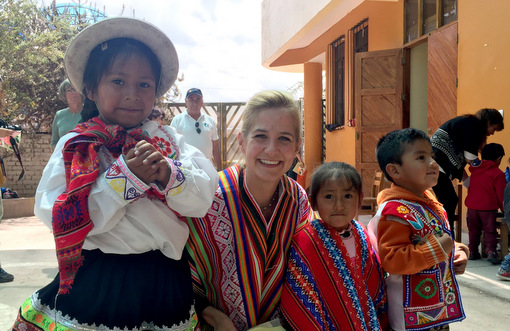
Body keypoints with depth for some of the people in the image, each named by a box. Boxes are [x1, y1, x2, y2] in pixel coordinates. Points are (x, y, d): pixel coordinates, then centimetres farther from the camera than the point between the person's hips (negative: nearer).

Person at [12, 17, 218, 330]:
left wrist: (167, 174, -24)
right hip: (99, 282, -2)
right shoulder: (74, 147, -3)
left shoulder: (168, 140, 3)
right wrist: (127, 176, -23)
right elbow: (63, 218, -15)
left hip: (164, 279, 3)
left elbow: (204, 197, -6)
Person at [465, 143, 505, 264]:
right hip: (488, 207, -4)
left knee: (473, 230, 16)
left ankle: (472, 252, 21)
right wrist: (503, 209, 3)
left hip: (472, 206, 4)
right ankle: (491, 251, -10)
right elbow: (501, 194, -6)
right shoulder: (498, 173, -9)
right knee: (490, 231, 3)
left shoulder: (474, 168, 5)